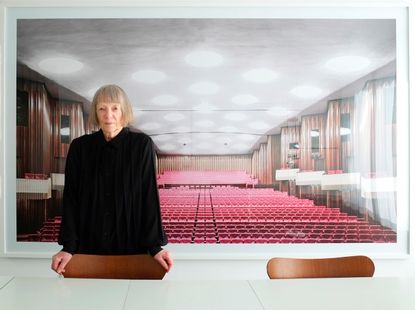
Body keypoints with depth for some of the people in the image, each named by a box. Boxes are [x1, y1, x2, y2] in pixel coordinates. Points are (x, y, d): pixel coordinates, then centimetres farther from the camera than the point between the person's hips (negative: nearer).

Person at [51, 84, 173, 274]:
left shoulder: (142, 145, -6)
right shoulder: (80, 147, 0)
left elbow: (149, 196, -8)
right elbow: (70, 198, -1)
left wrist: (155, 246, -12)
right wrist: (68, 247, -9)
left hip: (131, 244, -1)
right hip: (89, 244, 2)